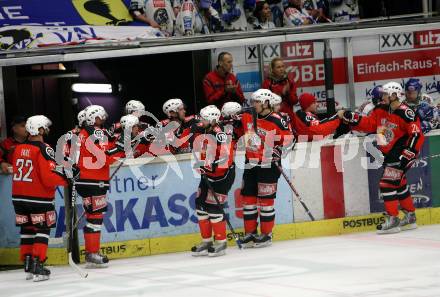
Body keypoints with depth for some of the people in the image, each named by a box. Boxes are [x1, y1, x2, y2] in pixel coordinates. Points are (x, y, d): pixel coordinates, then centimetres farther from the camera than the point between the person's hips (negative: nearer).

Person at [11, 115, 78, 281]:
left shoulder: (19, 148, 5)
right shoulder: (44, 149, -15)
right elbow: (49, 177, -20)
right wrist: (68, 178, -9)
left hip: (19, 197, 6)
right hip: (39, 198, -6)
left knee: (26, 230, 15)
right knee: (42, 230, 2)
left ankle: (28, 266, 17)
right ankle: (38, 267, -6)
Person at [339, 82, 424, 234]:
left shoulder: (406, 113, -21)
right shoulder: (381, 109, 4)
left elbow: (417, 135, -22)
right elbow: (368, 123, 6)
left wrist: (407, 155, -25)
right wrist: (349, 117, -6)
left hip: (401, 154, -9)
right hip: (389, 154, 9)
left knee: (387, 184, -14)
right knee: (399, 184, 17)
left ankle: (392, 220, -9)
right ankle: (410, 217, 28)